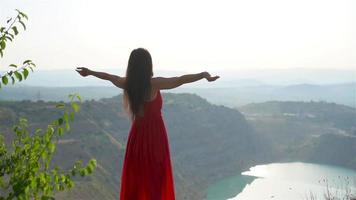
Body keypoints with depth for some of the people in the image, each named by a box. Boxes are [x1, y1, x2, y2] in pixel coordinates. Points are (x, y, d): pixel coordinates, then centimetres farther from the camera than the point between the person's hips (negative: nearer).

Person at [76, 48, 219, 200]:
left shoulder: (127, 83, -1)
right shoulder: (154, 84, -16)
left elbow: (109, 77, 16)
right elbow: (180, 80, -24)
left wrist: (89, 72, 32)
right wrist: (203, 75, -23)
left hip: (138, 133, 5)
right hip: (155, 132, -5)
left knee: (136, 175, 13)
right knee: (156, 176, 4)